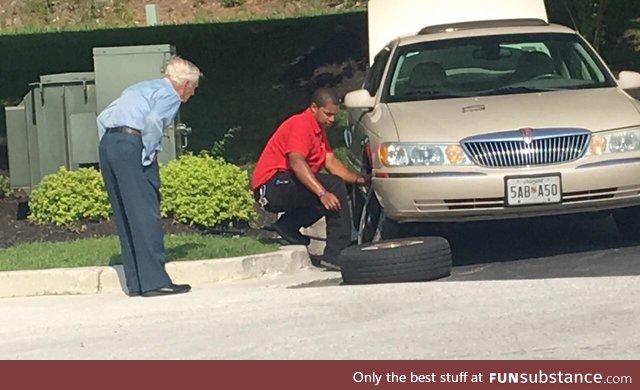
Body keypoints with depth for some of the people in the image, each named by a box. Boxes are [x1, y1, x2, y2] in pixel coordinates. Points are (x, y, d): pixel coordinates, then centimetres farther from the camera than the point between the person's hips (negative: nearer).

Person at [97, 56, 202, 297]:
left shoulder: (142, 88, 28)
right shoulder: (170, 95, 2)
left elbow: (103, 117, 23)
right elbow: (153, 120, -19)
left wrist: (110, 148, 19)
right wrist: (150, 154, -10)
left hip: (107, 143, 8)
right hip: (132, 146, -8)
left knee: (125, 218, 10)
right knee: (146, 214, -7)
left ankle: (135, 282, 12)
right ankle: (154, 281, -10)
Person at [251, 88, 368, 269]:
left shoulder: (318, 128, 18)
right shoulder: (300, 124, -14)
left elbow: (331, 161, 12)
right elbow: (297, 163, -28)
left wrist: (357, 179, -4)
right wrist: (322, 193, -37)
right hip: (271, 185, -10)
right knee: (334, 186, -21)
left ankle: (288, 226, 7)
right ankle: (336, 253, -25)